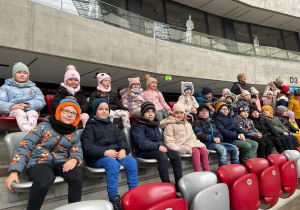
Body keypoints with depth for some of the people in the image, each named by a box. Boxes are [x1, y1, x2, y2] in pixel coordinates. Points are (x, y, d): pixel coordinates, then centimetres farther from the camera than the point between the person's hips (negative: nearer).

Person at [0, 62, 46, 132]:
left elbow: (41, 102, 8)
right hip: (12, 112, -1)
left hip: (31, 111, 1)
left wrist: (27, 105, -12)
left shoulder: (34, 88, 27)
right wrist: (11, 107, -16)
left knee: (33, 112, -35)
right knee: (19, 112, -37)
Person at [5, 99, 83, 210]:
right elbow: (24, 147, -3)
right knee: (44, 179, -37)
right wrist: (14, 171, -13)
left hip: (60, 163, 3)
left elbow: (77, 152, 6)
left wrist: (74, 159, -21)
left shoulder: (74, 135, 10)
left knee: (77, 174, -29)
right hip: (38, 163, -2)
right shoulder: (44, 126, 0)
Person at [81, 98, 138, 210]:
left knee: (132, 161, -21)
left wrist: (123, 150, -13)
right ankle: (113, 199, -28)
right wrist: (105, 152, -24)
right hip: (98, 157, -5)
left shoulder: (111, 125, 20)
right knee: (113, 163, -35)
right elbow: (87, 146, -10)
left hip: (115, 154, 5)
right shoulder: (90, 127, 3)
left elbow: (122, 139, 11)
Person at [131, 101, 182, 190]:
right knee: (162, 155, -34)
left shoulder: (155, 124, 20)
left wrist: (163, 146, 3)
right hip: (144, 152, -7)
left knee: (175, 154, -15)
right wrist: (158, 146, -26)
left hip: (158, 148, 7)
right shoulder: (138, 125, -5)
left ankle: (179, 184, -11)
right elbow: (141, 143, -18)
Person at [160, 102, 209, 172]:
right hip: (180, 146, -7)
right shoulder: (170, 126, 1)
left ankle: (207, 172, -15)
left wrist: (201, 144, 11)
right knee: (195, 151, -28)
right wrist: (177, 149, -24)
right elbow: (168, 142, -8)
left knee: (203, 150, -18)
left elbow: (193, 137, 26)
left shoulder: (187, 124, 24)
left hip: (191, 144, 7)